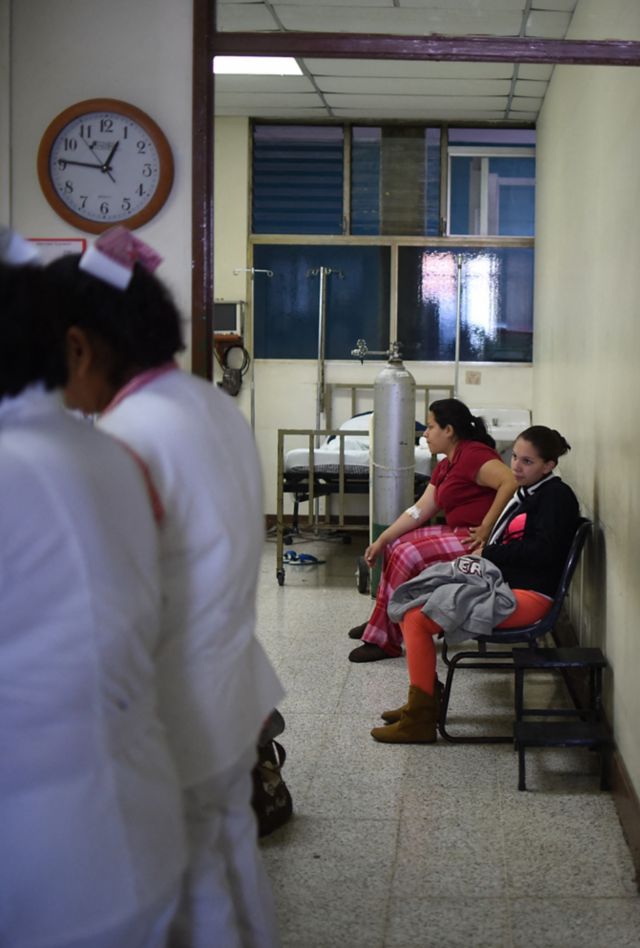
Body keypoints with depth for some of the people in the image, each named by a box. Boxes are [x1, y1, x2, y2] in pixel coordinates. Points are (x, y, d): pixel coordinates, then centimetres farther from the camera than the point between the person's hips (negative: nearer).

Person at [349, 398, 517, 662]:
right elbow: (420, 510, 14)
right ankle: (380, 625, 18)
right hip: (457, 532, 11)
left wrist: (486, 528, -26)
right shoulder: (445, 466, 16)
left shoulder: (473, 455, -16)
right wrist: (381, 540, 7)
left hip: (475, 540, -11)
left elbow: (510, 482, -31)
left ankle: (387, 640, -6)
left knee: (408, 554, -16)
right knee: (397, 545, 13)